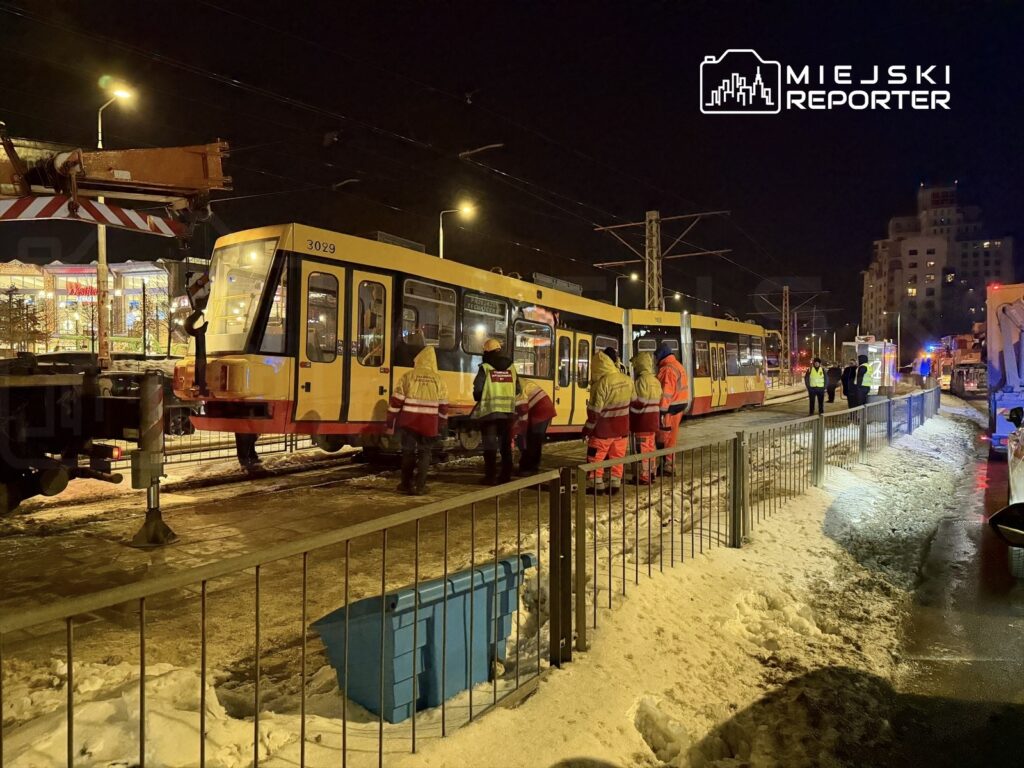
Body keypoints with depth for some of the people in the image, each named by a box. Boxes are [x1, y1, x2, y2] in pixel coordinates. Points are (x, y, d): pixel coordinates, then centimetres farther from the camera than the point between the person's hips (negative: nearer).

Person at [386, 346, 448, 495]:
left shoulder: (408, 377, -2)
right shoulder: (438, 380, 3)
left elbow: (396, 401, -3)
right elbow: (443, 406, 5)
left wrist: (390, 423, 4)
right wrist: (441, 427, 12)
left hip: (409, 422, 0)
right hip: (429, 424, 1)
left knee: (408, 452, 12)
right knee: (424, 453, 10)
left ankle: (406, 485, 17)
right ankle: (419, 486, 6)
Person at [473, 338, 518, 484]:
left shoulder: (485, 368, -6)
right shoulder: (511, 367, 8)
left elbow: (477, 390, -8)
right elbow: (517, 389, 9)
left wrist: (480, 401, 13)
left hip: (489, 411, -4)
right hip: (508, 411, 4)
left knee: (490, 445, 2)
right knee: (506, 445, 13)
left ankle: (490, 477, 2)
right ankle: (506, 475, 15)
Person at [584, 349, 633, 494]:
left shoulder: (602, 383, -22)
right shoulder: (627, 380, 0)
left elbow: (595, 410, -19)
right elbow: (632, 402, 11)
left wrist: (587, 429, -8)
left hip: (603, 429, -6)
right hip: (622, 428, 6)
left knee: (595, 458, 8)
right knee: (617, 457, 15)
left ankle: (598, 486, 10)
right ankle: (615, 484, 18)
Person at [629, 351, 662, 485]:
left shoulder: (641, 381, -18)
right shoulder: (656, 381, 10)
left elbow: (635, 402, -18)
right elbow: (658, 402, 12)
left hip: (642, 422, -9)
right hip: (653, 421, 9)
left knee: (643, 449, -2)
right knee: (650, 448, 17)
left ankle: (644, 477, 2)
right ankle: (651, 473, 25)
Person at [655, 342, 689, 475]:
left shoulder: (667, 369, -17)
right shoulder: (678, 366, 15)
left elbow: (665, 392, -22)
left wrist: (662, 411, -22)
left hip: (670, 408, -10)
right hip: (679, 405, 10)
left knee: (663, 438, -4)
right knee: (671, 436, 14)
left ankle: (666, 466, -2)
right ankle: (668, 464, 19)